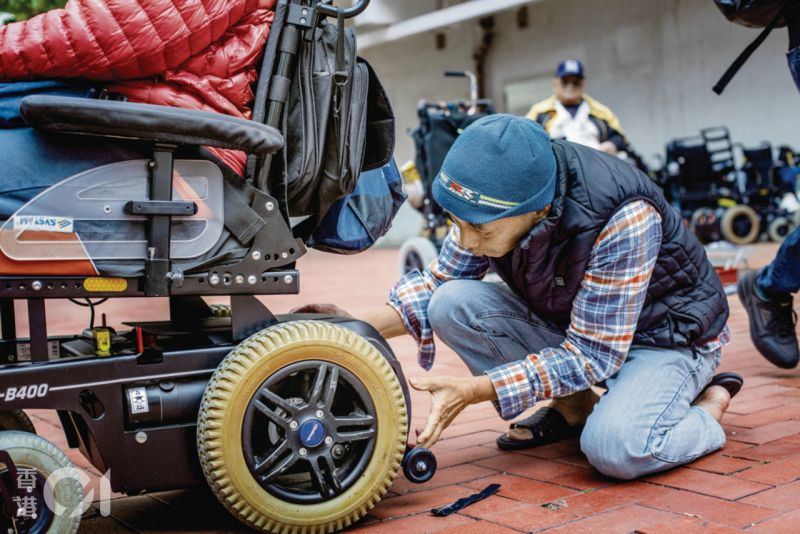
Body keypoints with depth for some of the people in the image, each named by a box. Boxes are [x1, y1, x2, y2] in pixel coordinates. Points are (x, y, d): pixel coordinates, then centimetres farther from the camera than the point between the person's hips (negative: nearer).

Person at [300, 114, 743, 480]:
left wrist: (473, 391, -35)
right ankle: (572, 408, 2)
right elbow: (439, 282, -3)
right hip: (571, 323, 6)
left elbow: (591, 355, -31)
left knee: (614, 448, -36)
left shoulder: (622, 221, -36)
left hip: (665, 332, -6)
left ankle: (710, 405, -1)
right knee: (452, 303, -18)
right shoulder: (495, 201, -18)